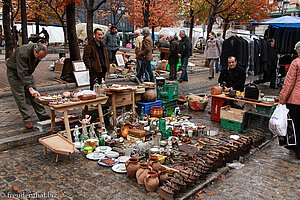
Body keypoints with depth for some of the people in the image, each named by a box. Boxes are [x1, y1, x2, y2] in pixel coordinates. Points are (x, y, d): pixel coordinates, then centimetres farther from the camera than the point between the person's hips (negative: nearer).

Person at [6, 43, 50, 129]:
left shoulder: (39, 52, -13)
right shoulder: (22, 53, -36)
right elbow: (22, 73, -39)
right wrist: (30, 88, -45)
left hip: (27, 72, 6)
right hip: (14, 73, -6)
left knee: (34, 95, 5)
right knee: (20, 97, -7)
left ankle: (42, 115, 10)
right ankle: (27, 119, 0)